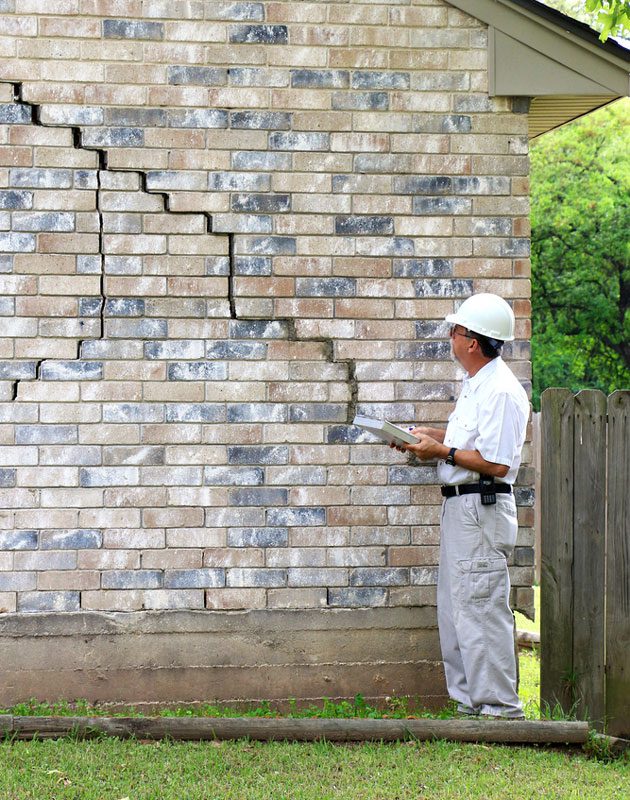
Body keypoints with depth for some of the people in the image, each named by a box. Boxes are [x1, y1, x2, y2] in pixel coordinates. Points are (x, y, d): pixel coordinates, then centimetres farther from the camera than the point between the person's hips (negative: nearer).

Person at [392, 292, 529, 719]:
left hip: (482, 509, -11)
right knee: (454, 609, 14)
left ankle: (499, 705, -4)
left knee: (480, 608, -9)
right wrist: (430, 435, 16)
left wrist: (442, 451, -16)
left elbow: (495, 462, -22)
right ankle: (470, 701, 21)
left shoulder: (501, 391, -17)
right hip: (461, 507, 11)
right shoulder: (476, 384, 16)